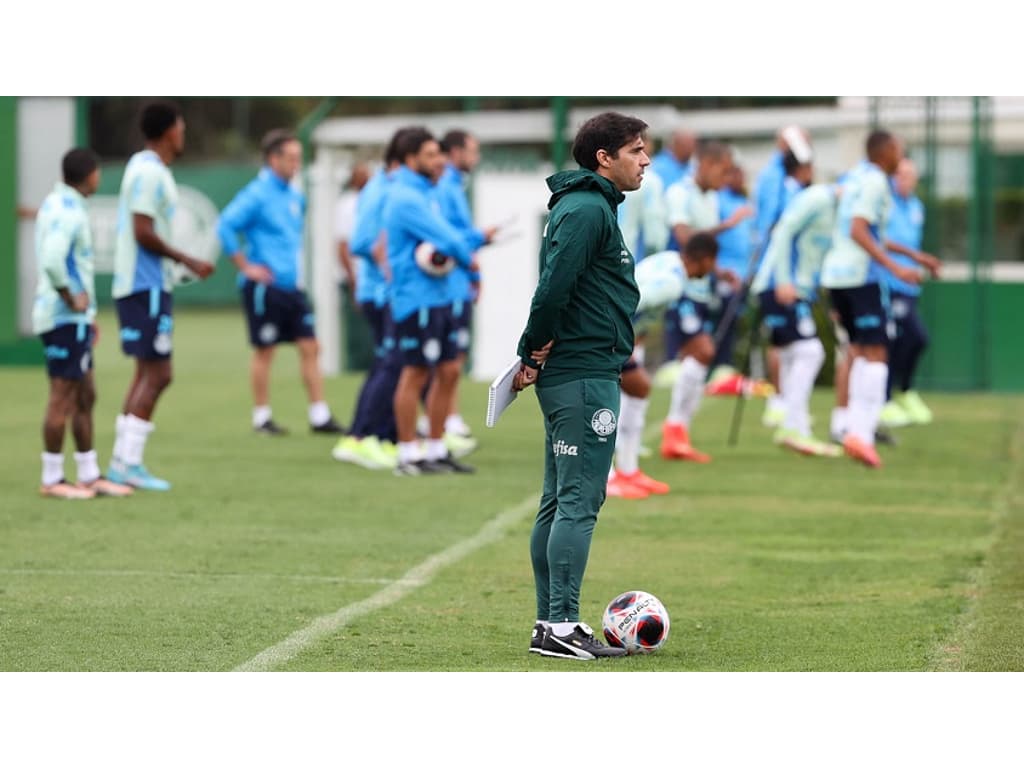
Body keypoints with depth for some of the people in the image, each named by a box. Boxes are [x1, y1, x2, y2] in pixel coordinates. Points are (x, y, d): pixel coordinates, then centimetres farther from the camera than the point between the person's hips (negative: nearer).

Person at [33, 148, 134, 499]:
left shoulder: (58, 204, 15)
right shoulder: (66, 212, -16)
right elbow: (52, 262, -31)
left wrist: (86, 312, 20)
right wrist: (72, 299, -18)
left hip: (74, 317, 10)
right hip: (65, 319, -10)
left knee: (85, 397, 13)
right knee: (63, 397, -6)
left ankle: (89, 476, 18)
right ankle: (52, 479, -1)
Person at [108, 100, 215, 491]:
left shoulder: (146, 169, 15)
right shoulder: (149, 173, -15)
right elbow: (144, 233, -20)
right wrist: (187, 261, -14)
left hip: (147, 285, 10)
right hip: (146, 286, -10)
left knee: (148, 374, 12)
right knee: (156, 374, -8)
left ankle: (122, 461, 14)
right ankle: (130, 462, -8)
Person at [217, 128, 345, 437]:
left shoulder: (296, 197, 12)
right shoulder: (257, 194, -12)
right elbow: (225, 226, -20)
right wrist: (246, 266, -17)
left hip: (292, 286, 7)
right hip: (265, 285, -7)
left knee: (310, 347, 3)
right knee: (264, 351, 1)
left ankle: (320, 416, 6)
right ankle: (262, 417, 10)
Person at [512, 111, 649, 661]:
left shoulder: (587, 207, 20)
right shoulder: (588, 210, -13)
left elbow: (554, 288, 19)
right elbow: (553, 287, -22)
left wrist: (533, 354, 7)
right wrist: (536, 351, -11)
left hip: (568, 375, 11)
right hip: (586, 375, -11)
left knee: (559, 503, 12)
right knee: (579, 501, -10)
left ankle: (550, 623, 16)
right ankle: (561, 627, -11)